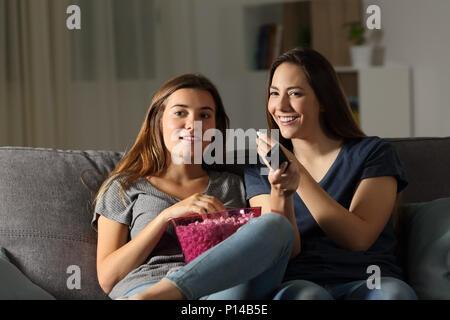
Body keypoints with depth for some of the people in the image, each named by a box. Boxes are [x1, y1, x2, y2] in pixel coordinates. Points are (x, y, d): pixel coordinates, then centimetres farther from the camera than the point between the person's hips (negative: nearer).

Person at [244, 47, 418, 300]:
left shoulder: (375, 153, 9)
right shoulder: (259, 168, 16)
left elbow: (357, 238, -5)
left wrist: (297, 172, -10)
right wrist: (280, 187, -16)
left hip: (368, 281, 0)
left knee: (393, 292, -36)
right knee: (304, 295, -37)